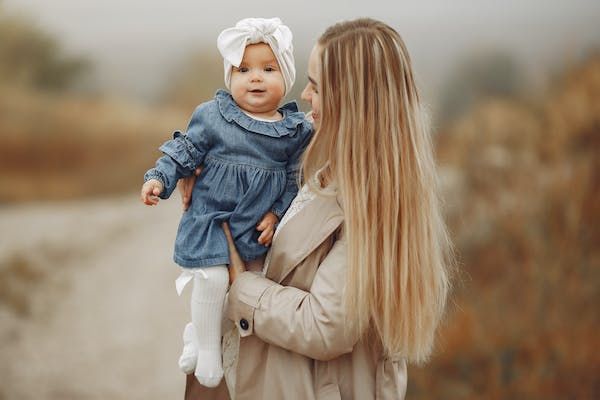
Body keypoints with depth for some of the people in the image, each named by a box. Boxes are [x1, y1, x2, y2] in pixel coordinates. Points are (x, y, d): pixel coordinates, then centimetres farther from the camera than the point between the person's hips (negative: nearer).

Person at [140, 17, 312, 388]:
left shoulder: (297, 130, -4)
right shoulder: (211, 116, -8)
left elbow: (296, 178, 3)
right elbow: (184, 151, -1)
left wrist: (277, 213, -5)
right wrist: (159, 178, -13)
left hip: (256, 225, 3)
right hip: (211, 218, -3)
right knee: (214, 278, -18)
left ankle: (200, 329, 35)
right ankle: (207, 347, 3)